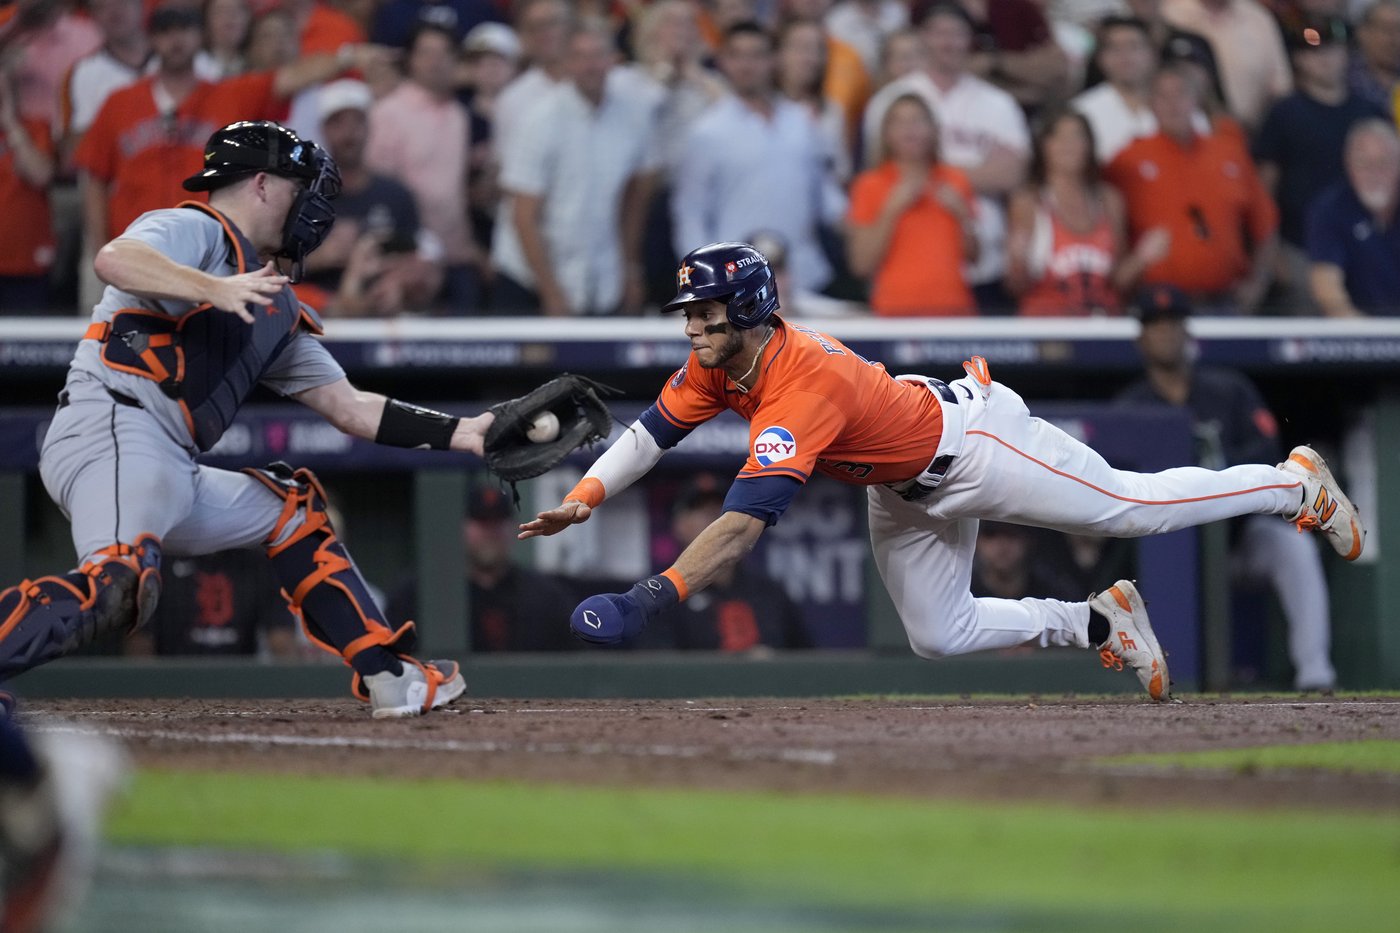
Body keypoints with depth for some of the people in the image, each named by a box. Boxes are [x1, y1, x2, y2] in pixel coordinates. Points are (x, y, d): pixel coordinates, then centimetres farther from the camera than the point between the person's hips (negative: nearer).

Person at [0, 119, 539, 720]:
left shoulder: (277, 312, 27)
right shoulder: (194, 230, 3)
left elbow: (351, 408, 27)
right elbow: (114, 260, -20)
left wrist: (460, 434, 20)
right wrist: (216, 289, -32)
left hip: (173, 475, 10)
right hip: (111, 433, -10)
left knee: (292, 508, 20)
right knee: (120, 582, -33)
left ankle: (390, 678, 19)